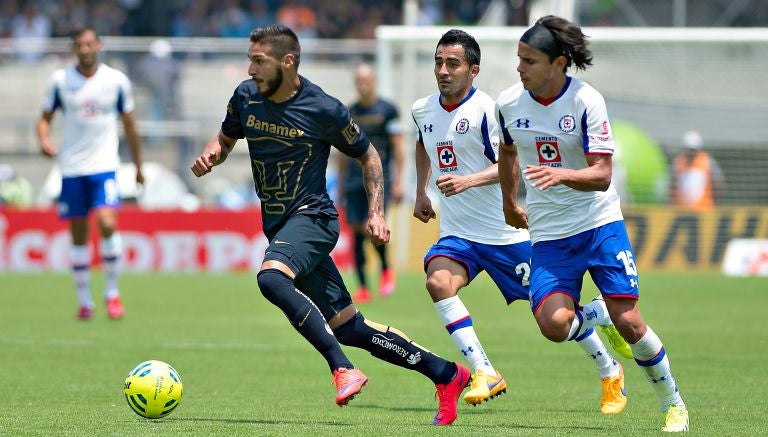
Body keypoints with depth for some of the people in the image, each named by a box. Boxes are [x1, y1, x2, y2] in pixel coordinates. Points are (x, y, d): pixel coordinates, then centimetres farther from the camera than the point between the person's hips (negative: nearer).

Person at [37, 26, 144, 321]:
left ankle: (112, 291, -4)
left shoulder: (116, 81, 1)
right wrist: (44, 139, -13)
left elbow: (129, 125, 11)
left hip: (104, 166, -1)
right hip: (71, 168, 1)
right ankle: (84, 300, 16)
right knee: (78, 234, 5)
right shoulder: (60, 80, 1)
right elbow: (45, 118, 9)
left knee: (107, 223, -20)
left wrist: (138, 166, 15)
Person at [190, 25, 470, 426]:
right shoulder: (246, 96, 2)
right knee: (349, 328, 4)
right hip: (278, 226, 6)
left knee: (271, 278, -36)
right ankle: (445, 373, 14)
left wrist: (376, 213, -5)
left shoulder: (324, 110, -12)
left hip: (311, 216, -6)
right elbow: (226, 138, 21)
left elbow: (368, 156, 2)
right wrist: (210, 156, -2)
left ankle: (343, 370, -35)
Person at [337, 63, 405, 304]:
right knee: (357, 232, -1)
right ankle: (362, 288, 4)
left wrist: (398, 182, -6)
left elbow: (398, 147, 0)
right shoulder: (349, 113, 12)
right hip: (354, 180, 4)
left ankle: (386, 270, 10)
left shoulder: (387, 110, 0)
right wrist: (341, 185, 17)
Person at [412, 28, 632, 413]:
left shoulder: (486, 110, -17)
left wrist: (468, 181, -38)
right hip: (456, 233, 5)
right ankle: (484, 374, -22)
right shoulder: (422, 110, 4)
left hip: (506, 233, -5)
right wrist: (421, 192, 22)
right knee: (438, 281, -26)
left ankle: (610, 373, 27)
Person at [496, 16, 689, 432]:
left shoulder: (586, 101, -14)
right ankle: (595, 315, 18)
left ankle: (672, 401, 15)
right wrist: (509, 203, 28)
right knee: (553, 325, -19)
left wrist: (562, 175, -36)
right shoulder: (508, 103, -3)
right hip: (548, 234, 3)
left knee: (629, 322, -9)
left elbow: (601, 175, -18)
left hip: (599, 222, -3)